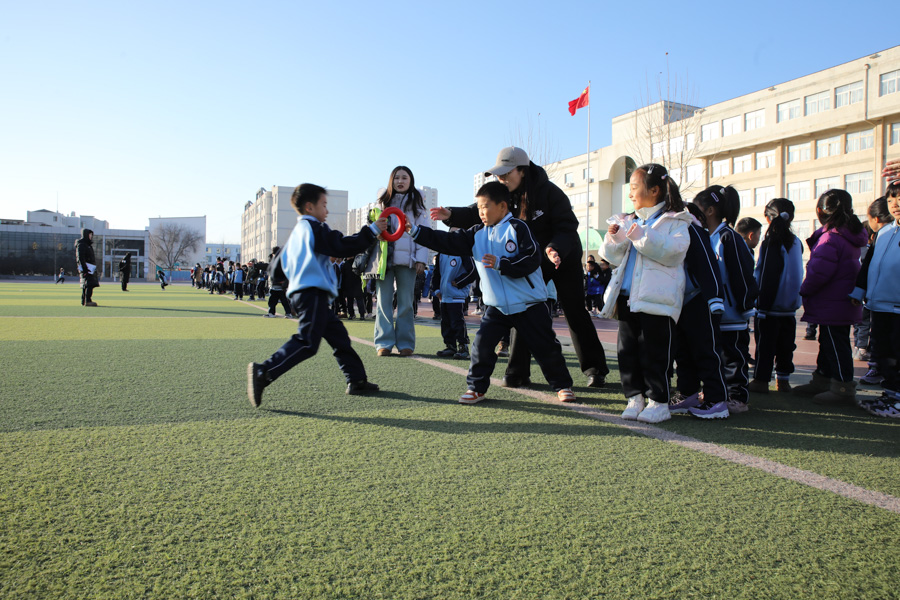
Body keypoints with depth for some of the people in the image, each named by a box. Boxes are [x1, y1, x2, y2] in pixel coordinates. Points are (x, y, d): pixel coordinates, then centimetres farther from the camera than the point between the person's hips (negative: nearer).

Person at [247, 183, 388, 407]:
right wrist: (372, 230, -7)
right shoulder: (315, 228, -3)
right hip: (314, 292, -10)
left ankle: (357, 380, 15)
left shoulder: (296, 233, 24)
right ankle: (263, 372, -23)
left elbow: (277, 267, 24)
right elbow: (343, 246, -12)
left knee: (338, 335, 13)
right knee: (307, 342, -17)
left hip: (300, 293, 10)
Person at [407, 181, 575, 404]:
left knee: (545, 347, 5)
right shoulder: (477, 234, 6)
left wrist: (501, 264, -25)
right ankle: (476, 388, 10)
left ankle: (563, 385, 24)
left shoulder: (517, 228, -10)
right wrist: (415, 231, -9)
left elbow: (532, 260, -18)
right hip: (496, 305, 4)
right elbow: (448, 242, -2)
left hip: (529, 303, -4)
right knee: (482, 344, -7)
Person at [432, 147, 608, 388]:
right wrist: (451, 215, -29)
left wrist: (555, 248, -41)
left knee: (575, 312, 0)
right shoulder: (505, 194, -7)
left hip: (564, 257, -4)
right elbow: (479, 213, -12)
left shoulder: (549, 192, -21)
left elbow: (567, 227, -22)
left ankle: (595, 369, 14)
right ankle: (517, 372, 3)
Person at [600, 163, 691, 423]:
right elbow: (615, 258, 19)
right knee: (628, 350, 8)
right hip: (627, 297, 7)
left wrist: (644, 236, -23)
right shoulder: (629, 221, 18)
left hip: (657, 300, -6)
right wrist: (614, 239, -1)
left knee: (654, 352, -3)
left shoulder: (674, 221, 0)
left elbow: (674, 252, -16)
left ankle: (658, 401, 8)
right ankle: (635, 397, 19)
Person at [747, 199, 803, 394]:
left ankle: (761, 380, 2)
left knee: (765, 343, -1)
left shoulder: (771, 241, -12)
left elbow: (763, 274, -12)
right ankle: (783, 380, 19)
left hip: (770, 304, -6)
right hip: (790, 305, 6)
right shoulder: (796, 242, 7)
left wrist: (760, 303, -9)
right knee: (785, 343, 12)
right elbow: (798, 274, 16)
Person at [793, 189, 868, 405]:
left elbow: (819, 271, -25)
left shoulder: (830, 238, -21)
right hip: (844, 303, 10)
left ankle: (843, 389, 3)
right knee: (829, 343, 18)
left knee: (835, 345, -3)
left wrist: (804, 289, -8)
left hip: (831, 304, -10)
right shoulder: (851, 237, 11)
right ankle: (822, 381, 29)